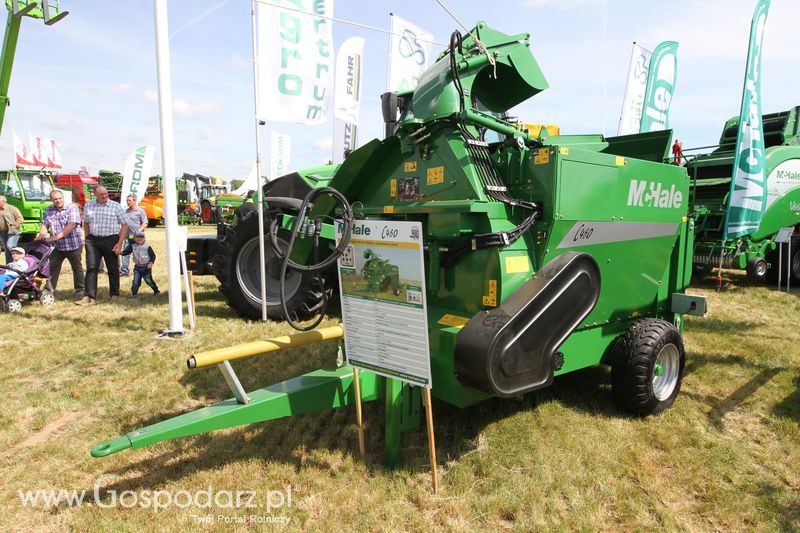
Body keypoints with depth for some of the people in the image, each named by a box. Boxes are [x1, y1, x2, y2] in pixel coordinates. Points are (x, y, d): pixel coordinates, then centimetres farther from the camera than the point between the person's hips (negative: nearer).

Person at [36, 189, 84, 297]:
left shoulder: (72, 208, -8)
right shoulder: (48, 210, 10)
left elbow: (72, 225, -19)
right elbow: (44, 225, 7)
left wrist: (56, 236, -23)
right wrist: (42, 234, -16)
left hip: (73, 245, -5)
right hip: (56, 246, 5)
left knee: (77, 268, 5)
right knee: (53, 268, 7)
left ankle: (79, 290, 15)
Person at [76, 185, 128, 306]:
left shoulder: (116, 206, -2)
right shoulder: (88, 205, 8)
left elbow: (124, 224, -3)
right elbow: (86, 222, 19)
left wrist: (120, 243, -9)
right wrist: (86, 239, 10)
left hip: (111, 240, -2)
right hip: (93, 240, 3)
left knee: (113, 269, 6)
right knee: (91, 268, -3)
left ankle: (115, 295, 20)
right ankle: (89, 297, -3)